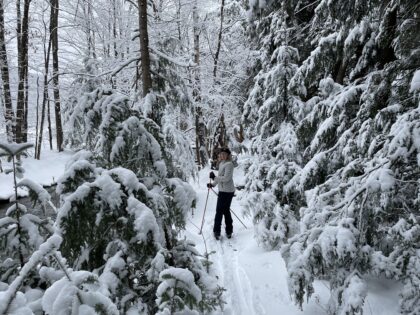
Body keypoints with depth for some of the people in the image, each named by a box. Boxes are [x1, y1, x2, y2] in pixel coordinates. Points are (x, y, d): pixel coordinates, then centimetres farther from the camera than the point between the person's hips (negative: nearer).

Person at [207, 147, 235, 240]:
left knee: (219, 211, -2)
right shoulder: (221, 163, 13)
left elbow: (226, 178, -22)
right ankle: (229, 231, 25)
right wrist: (213, 184, 16)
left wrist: (214, 177, -20)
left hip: (226, 191, -9)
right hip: (223, 190, 9)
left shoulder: (229, 164, -14)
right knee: (226, 210, 15)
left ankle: (217, 231, 9)